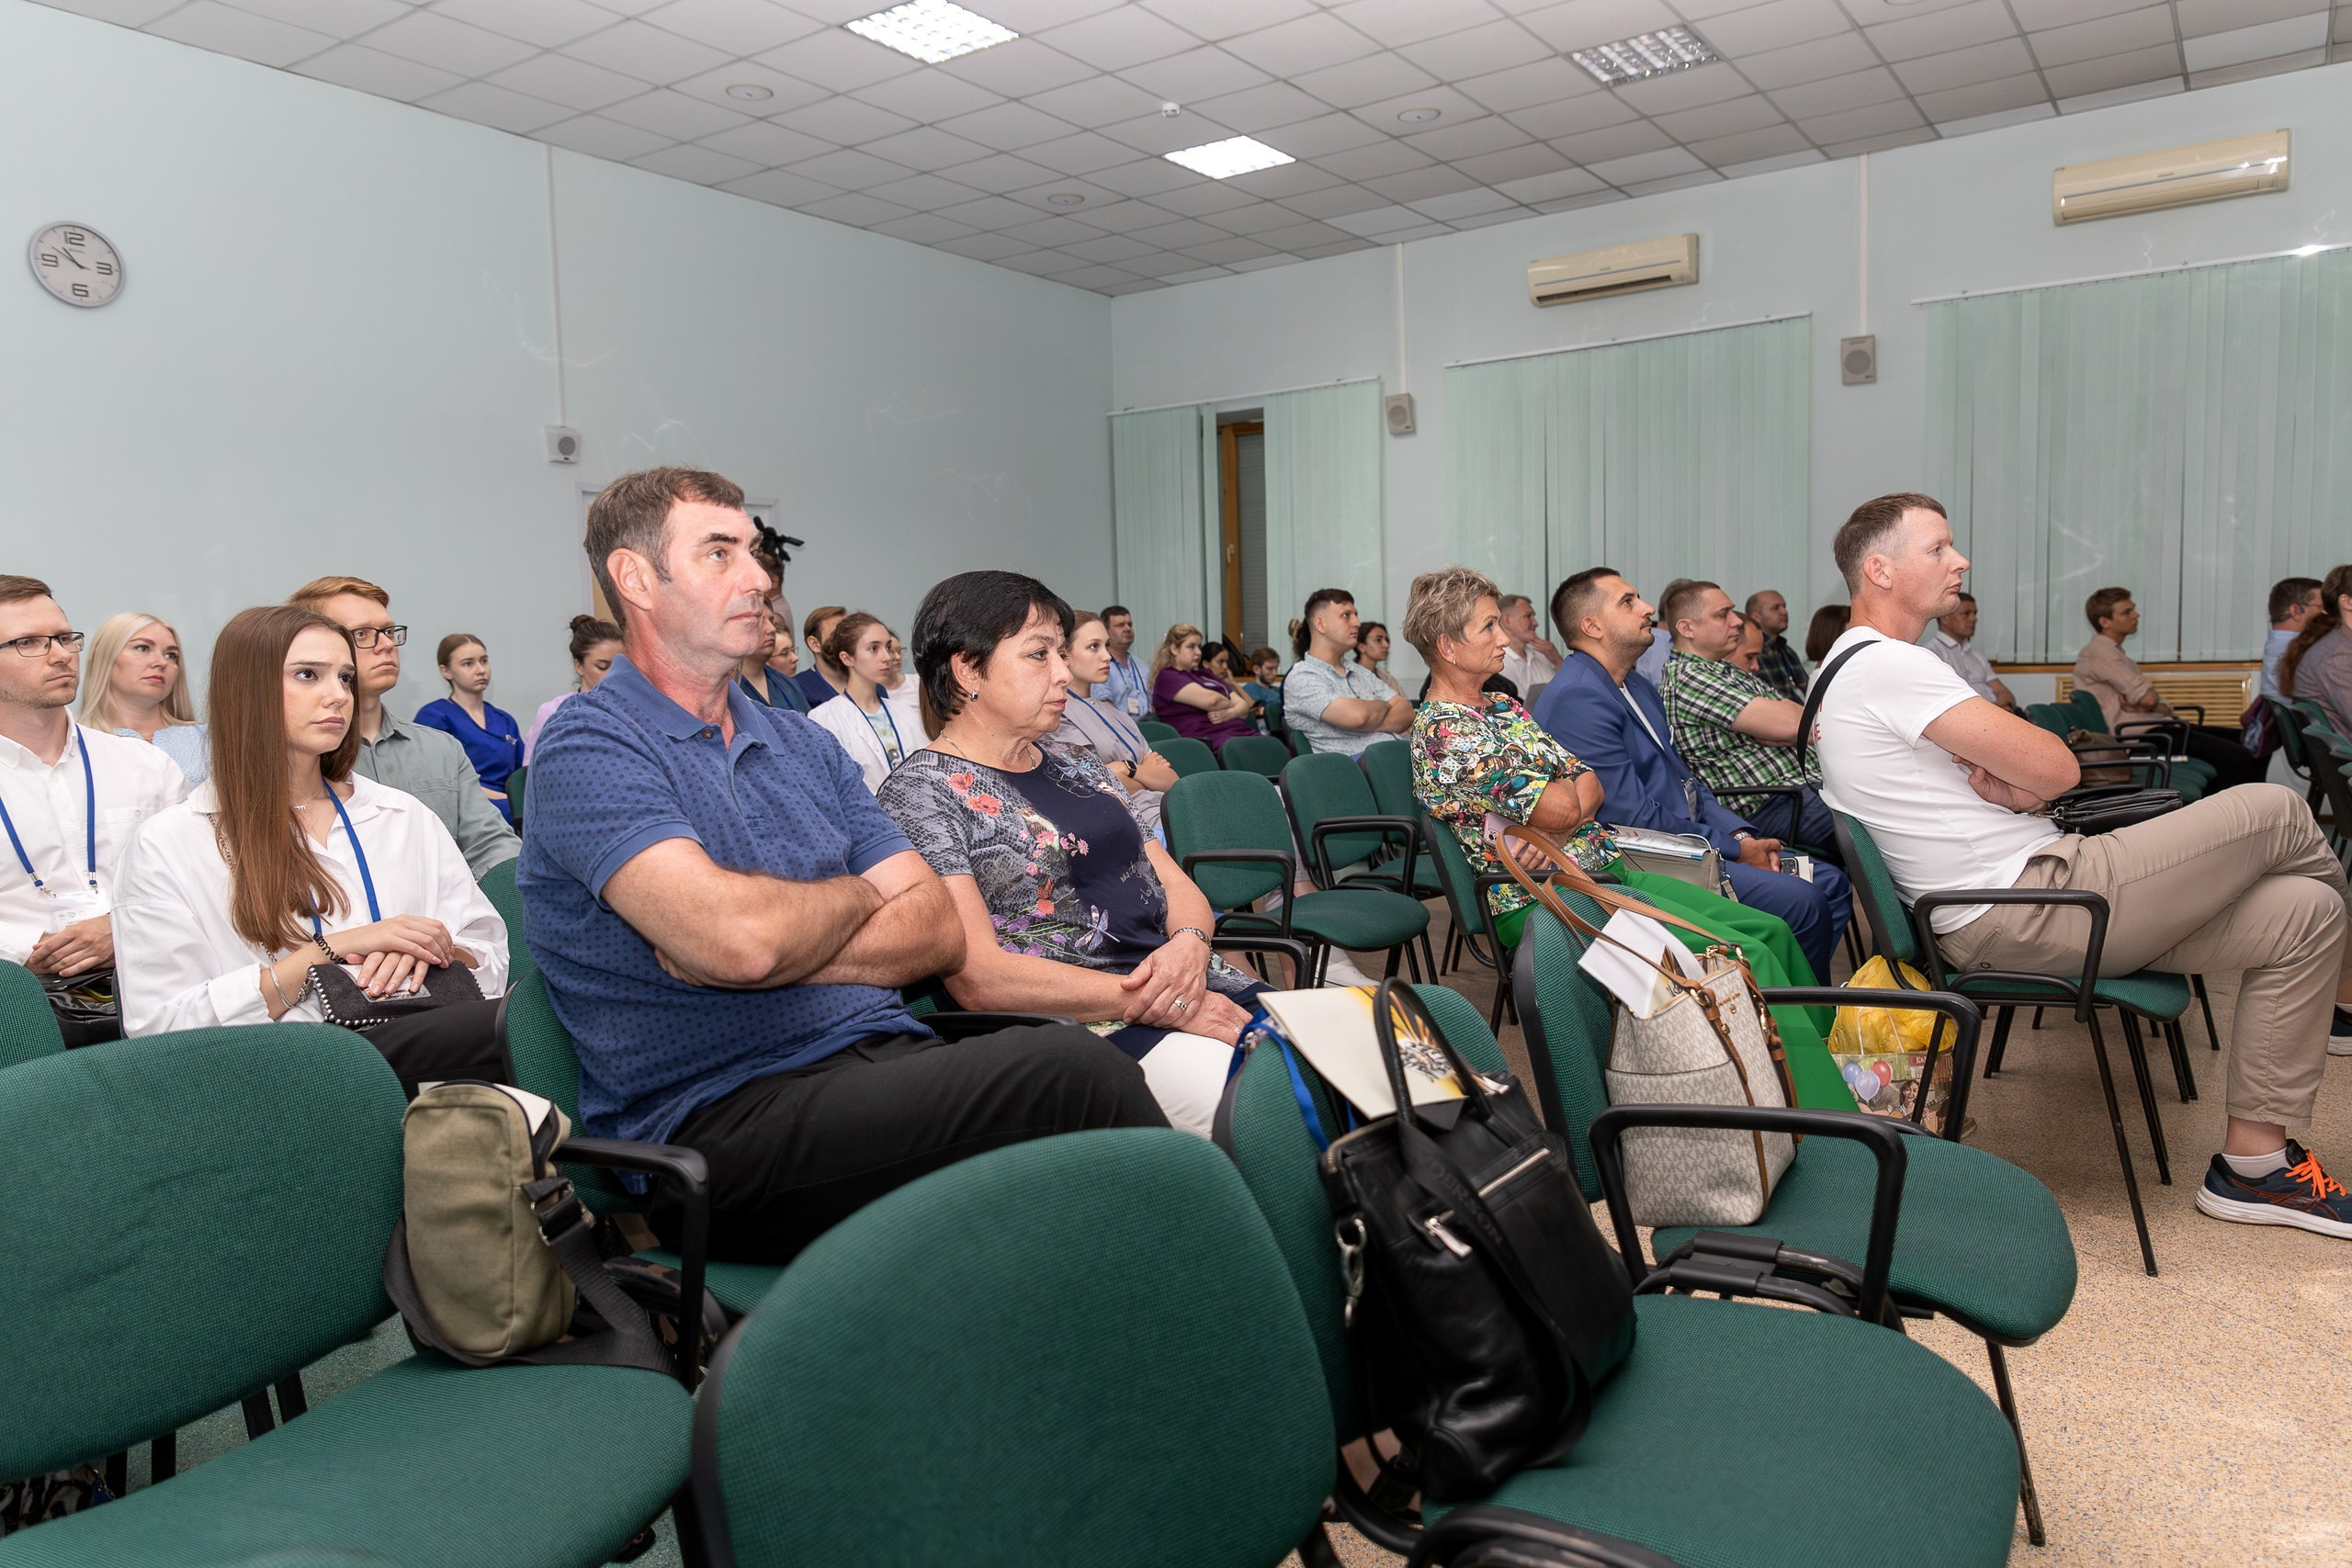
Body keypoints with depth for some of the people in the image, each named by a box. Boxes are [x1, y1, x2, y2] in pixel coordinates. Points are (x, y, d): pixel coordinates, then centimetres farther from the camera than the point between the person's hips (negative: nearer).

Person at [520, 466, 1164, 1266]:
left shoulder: (803, 744, 20)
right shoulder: (589, 748, -2)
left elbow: (938, 929, 10)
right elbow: (738, 937, -20)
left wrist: (786, 948, -8)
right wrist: (856, 895, 2)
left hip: (890, 1056, 6)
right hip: (719, 1119, -6)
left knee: (1064, 1057, -27)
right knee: (1070, 1073, -27)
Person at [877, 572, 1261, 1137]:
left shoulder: (1074, 764, 20)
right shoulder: (921, 792, -4)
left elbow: (1177, 884, 17)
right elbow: (978, 976, -14)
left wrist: (1190, 945, -8)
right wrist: (1150, 1000, -17)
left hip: (1198, 984, 8)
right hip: (1073, 1026, -7)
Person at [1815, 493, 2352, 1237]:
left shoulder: (1856, 670, 18)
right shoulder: (1885, 666, -17)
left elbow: (2029, 772, 17)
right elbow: (2057, 769, -18)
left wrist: (2005, 781, -6)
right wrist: (2021, 779, 4)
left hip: (2003, 914, 11)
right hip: (2025, 915, -11)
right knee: (2277, 810, -3)